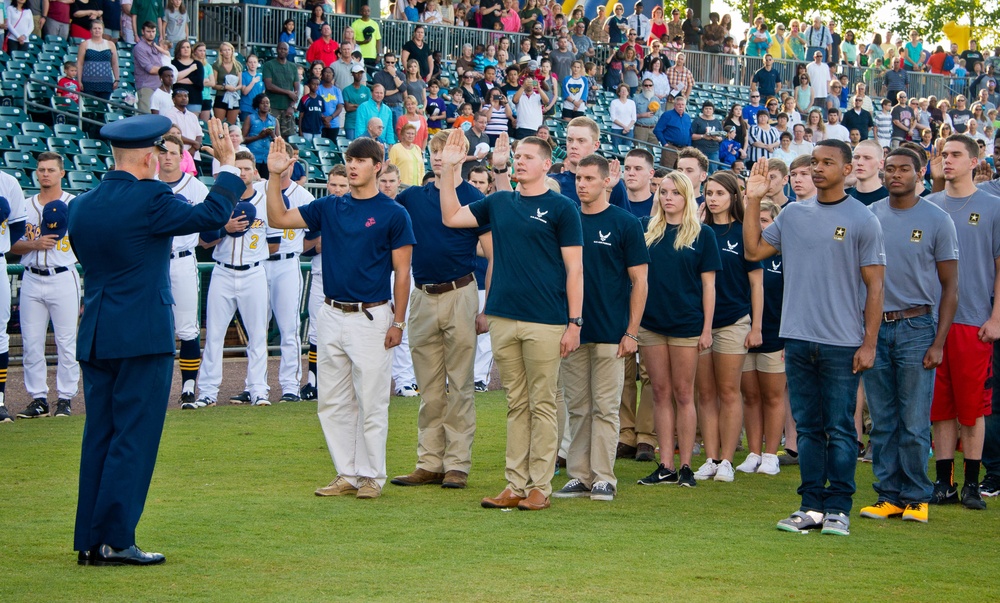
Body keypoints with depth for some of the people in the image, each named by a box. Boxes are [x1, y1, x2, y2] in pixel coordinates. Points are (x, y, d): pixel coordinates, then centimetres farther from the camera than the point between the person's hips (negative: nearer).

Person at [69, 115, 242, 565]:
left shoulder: (81, 206, 7)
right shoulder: (149, 200, -14)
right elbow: (212, 215, -9)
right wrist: (228, 164, 1)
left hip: (94, 337, 7)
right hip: (143, 336, -7)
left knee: (99, 436, 10)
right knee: (133, 436, -3)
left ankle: (89, 541, 12)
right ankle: (114, 541, -4)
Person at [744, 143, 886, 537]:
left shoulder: (862, 220, -2)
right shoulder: (793, 214, 11)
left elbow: (874, 285, -3)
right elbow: (754, 250, 12)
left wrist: (869, 343, -8)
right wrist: (753, 201, 6)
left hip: (842, 343, -5)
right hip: (798, 340, 5)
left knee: (839, 430, -1)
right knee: (808, 428, 9)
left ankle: (838, 509, 5)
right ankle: (812, 507, 15)